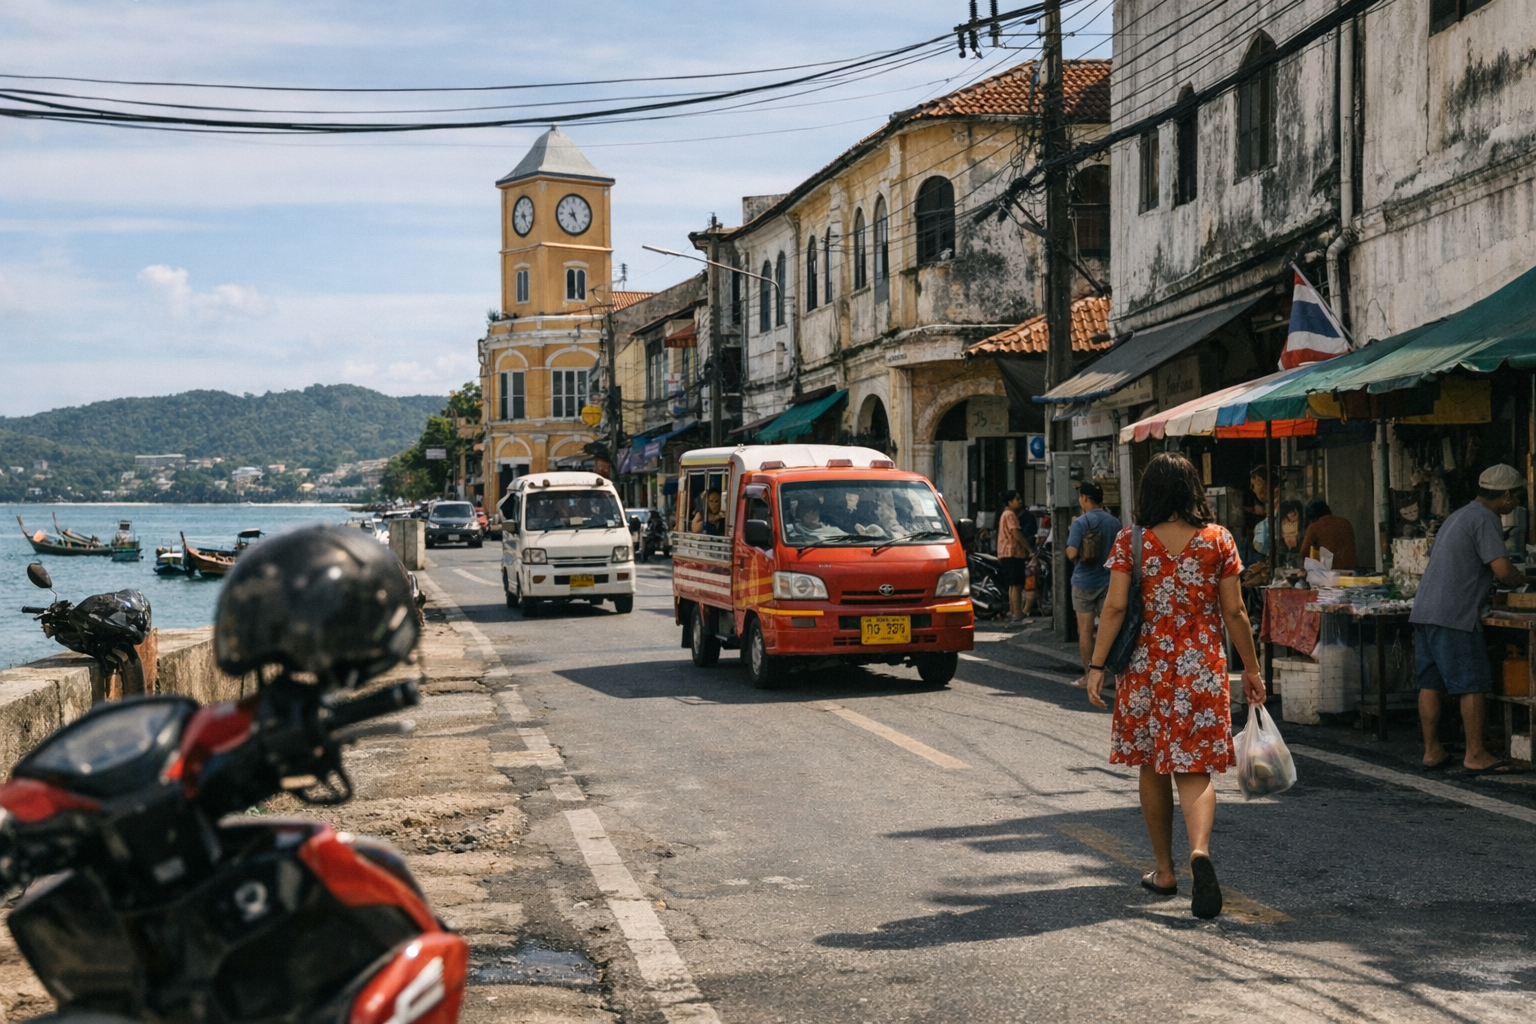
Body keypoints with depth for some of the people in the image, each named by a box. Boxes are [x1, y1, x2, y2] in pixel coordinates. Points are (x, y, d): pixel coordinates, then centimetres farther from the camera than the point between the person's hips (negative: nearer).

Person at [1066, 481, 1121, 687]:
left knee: (1085, 630, 4)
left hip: (1085, 582, -4)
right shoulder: (1114, 523, 1)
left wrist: (1069, 544, 2)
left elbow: (1072, 554, -18)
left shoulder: (1080, 523, -14)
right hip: (1108, 581, 4)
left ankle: (1088, 675, 7)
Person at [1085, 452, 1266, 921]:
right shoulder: (1218, 539, 0)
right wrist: (1251, 669, 10)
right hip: (1202, 670, 0)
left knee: (1152, 769, 14)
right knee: (1195, 770, 1)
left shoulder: (1131, 542, -3)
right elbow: (1235, 612, 1)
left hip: (1147, 667, 0)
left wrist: (1097, 665, -4)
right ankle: (1199, 849, -26)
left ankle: (1164, 872, 22)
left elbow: (1115, 608, -8)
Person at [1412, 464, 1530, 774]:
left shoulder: (1459, 516, 22)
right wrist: (1522, 580, 5)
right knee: (1474, 686, -3)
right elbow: (1502, 570, -17)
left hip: (1425, 610, 9)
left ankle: (1432, 751, 13)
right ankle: (1475, 754, -1)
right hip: (1454, 615, -9)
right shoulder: (1485, 519, -8)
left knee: (1430, 684, 9)